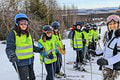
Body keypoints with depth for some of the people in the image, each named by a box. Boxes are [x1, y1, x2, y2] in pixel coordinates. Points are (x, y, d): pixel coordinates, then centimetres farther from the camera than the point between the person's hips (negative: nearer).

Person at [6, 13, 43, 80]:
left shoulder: (28, 34, 7)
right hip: (20, 62, -7)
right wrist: (11, 55, -35)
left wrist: (39, 50, 5)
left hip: (30, 61, 7)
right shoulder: (12, 34, -12)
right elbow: (9, 48, -16)